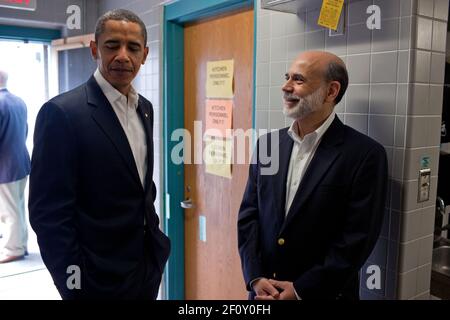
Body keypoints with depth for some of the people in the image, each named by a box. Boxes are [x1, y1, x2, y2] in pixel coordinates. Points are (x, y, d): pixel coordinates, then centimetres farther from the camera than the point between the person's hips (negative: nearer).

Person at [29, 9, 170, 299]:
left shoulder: (145, 108, 5)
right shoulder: (62, 112, -17)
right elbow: (49, 213, -17)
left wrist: (155, 237, 9)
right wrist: (75, 285, -15)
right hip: (98, 277, -6)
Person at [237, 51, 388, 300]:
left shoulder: (365, 154, -14)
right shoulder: (268, 143, 0)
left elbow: (358, 238, -15)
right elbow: (249, 213, 1)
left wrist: (301, 289, -14)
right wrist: (255, 278, -8)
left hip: (322, 294, -4)